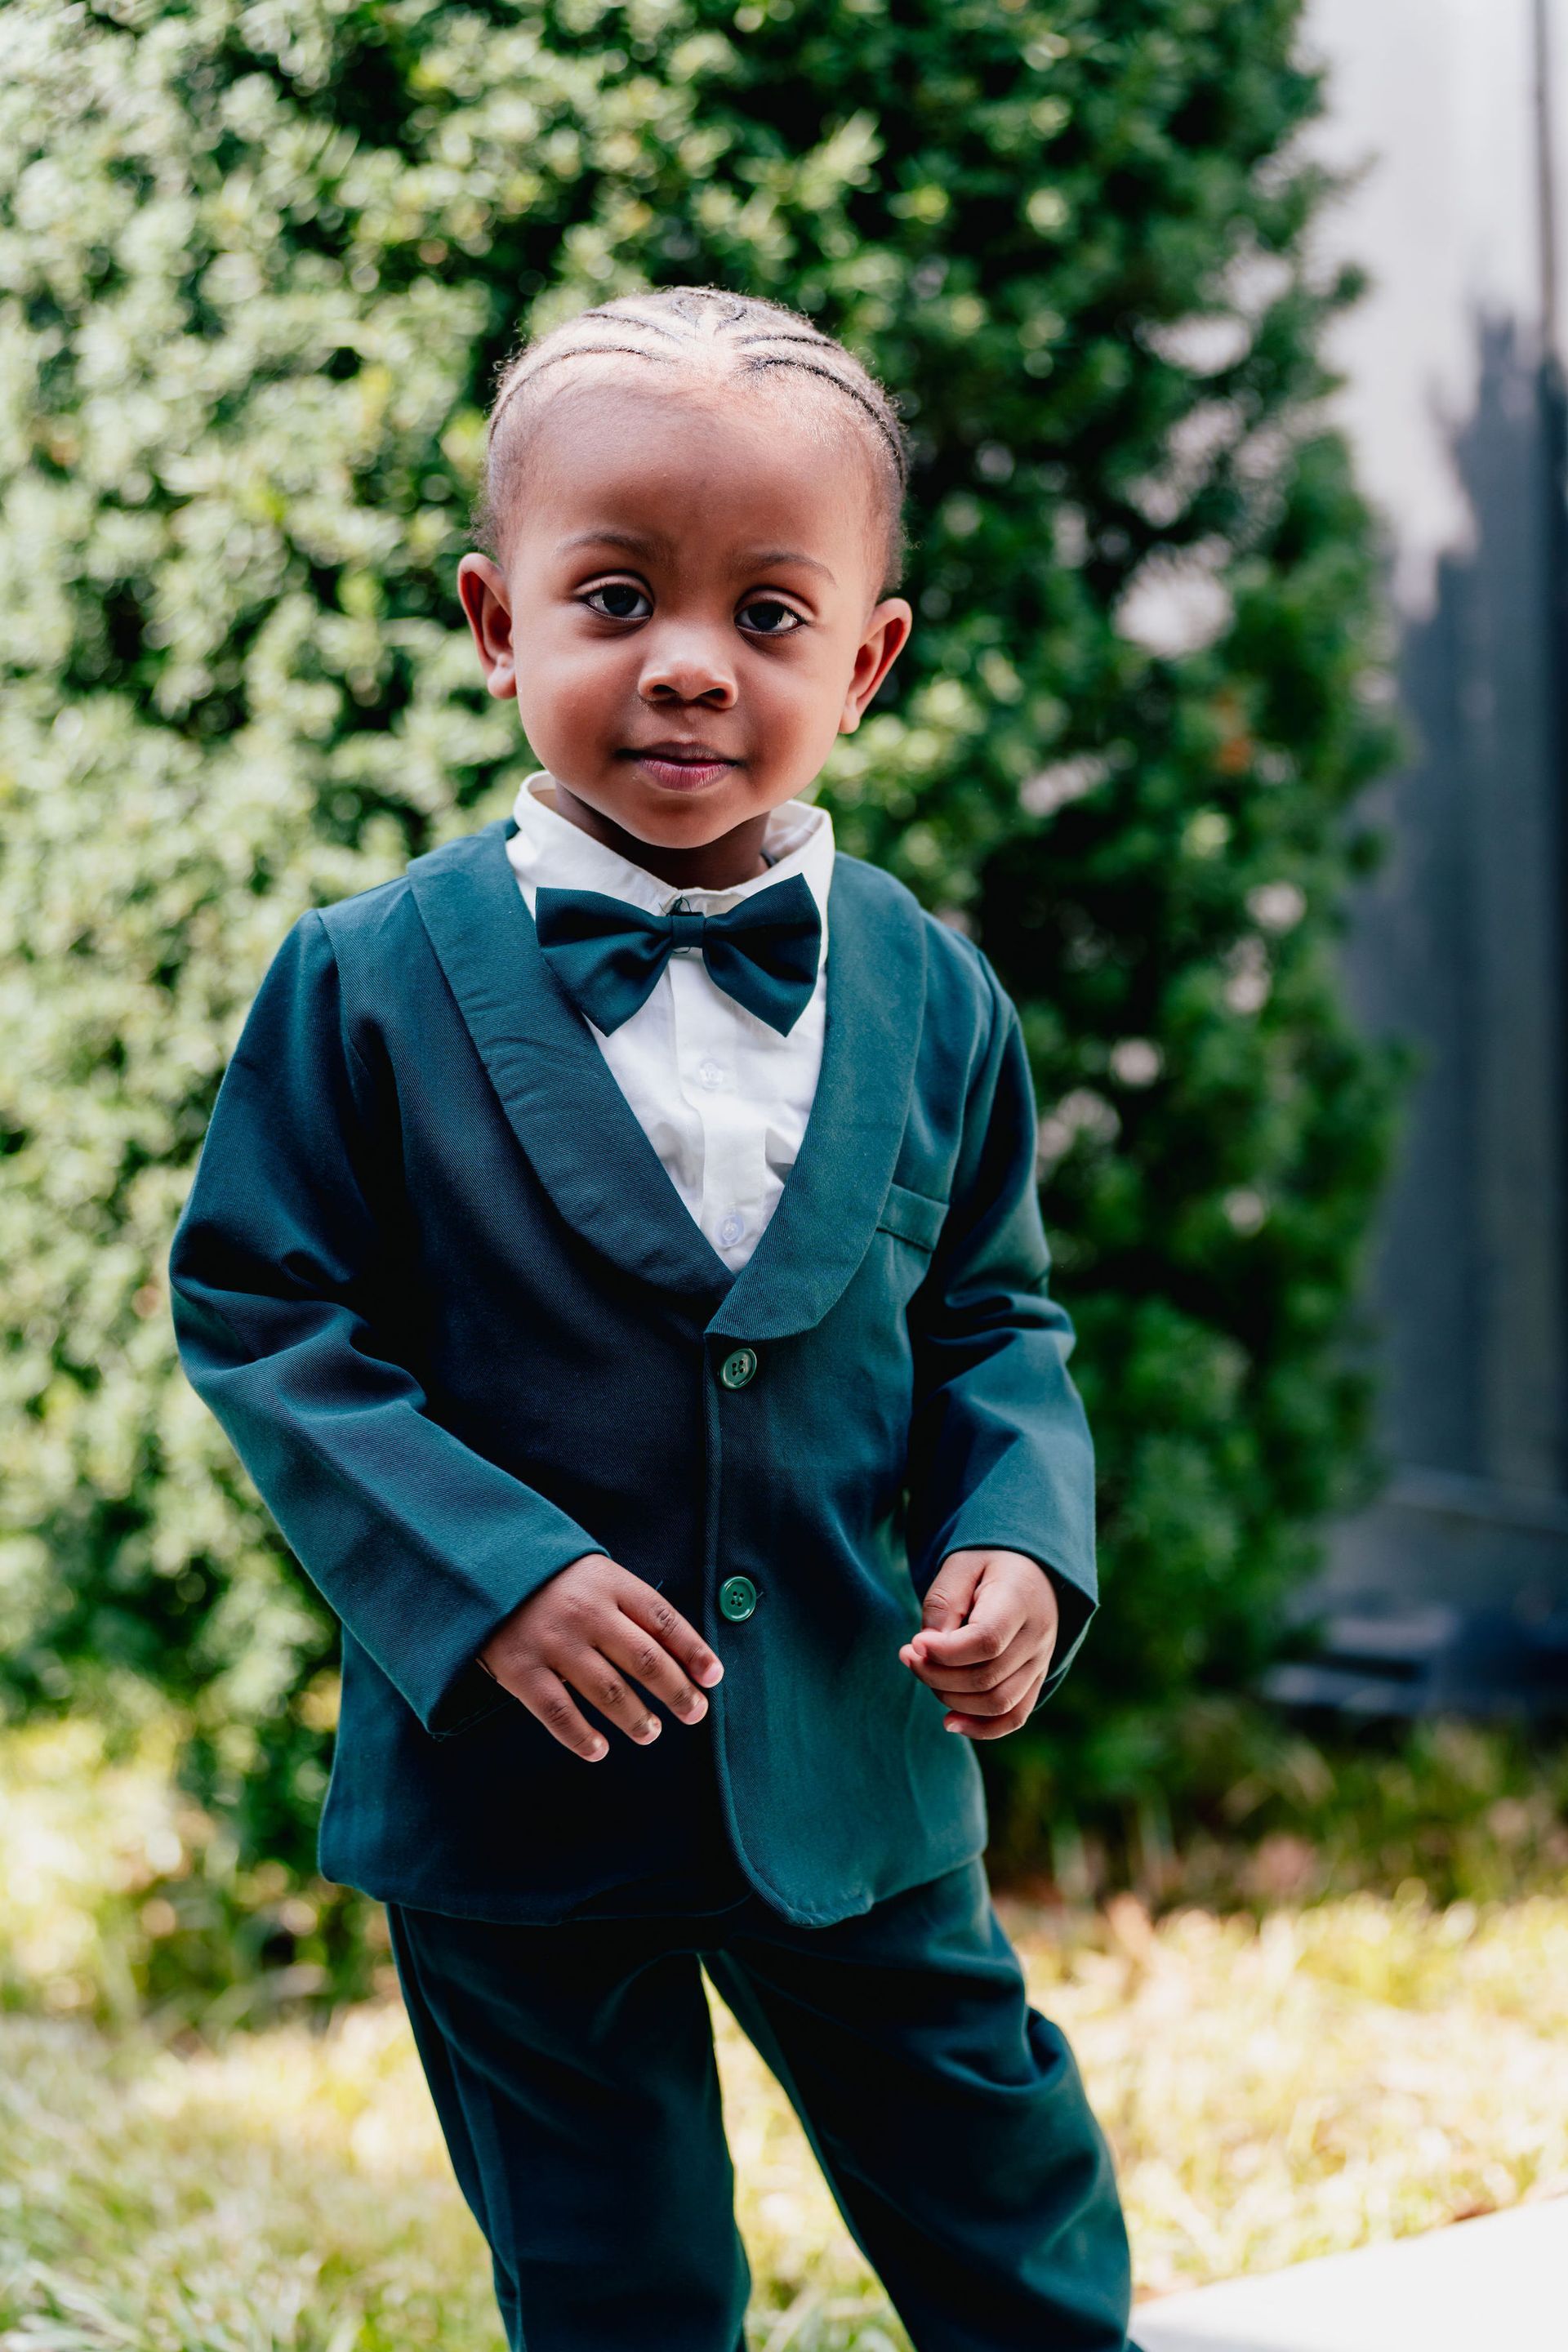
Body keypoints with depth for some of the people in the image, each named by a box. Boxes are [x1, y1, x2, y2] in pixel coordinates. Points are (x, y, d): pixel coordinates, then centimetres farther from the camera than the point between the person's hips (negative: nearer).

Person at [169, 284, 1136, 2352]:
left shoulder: (933, 999, -2)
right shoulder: (372, 985, -10)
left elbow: (993, 1320, 8)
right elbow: (263, 1311, -8)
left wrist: (1020, 1538, -11)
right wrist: (479, 1571, -19)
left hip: (856, 1772, 2)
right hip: (510, 1777, -2)